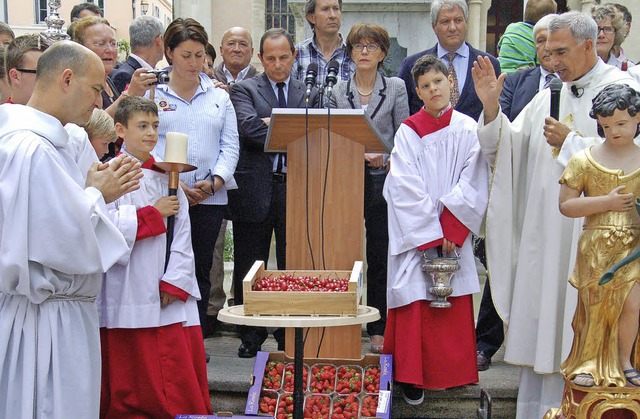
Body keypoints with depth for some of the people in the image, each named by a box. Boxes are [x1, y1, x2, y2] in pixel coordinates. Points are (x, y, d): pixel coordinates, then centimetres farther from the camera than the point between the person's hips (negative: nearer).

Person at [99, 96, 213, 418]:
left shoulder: (166, 176, 11)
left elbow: (182, 233, 6)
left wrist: (175, 282, -4)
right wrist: (154, 214, -10)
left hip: (170, 297, 4)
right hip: (127, 294, -4)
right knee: (129, 388, 4)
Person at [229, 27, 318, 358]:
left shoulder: (310, 92, 13)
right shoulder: (244, 89, 4)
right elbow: (249, 128, -13)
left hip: (297, 187, 2)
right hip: (256, 189, -1)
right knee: (250, 267, 6)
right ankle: (250, 336, 18)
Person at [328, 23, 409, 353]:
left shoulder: (396, 88, 6)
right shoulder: (338, 91, 10)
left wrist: (385, 159, -14)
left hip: (382, 181, -1)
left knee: (381, 257, 2)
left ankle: (379, 329, 10)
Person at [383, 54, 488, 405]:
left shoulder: (467, 130, 3)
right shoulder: (408, 132, 1)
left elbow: (473, 186, -3)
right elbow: (406, 189, -6)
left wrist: (449, 231, -11)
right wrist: (433, 234, -12)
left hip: (454, 234, 1)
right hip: (414, 236, -1)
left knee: (454, 305, 4)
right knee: (415, 302, -3)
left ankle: (453, 374, 16)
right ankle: (412, 379, 6)